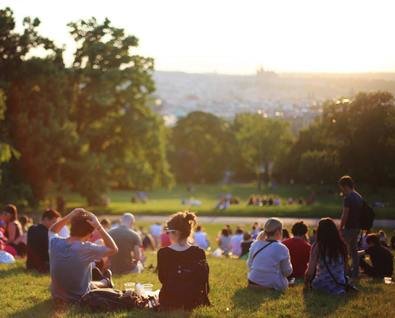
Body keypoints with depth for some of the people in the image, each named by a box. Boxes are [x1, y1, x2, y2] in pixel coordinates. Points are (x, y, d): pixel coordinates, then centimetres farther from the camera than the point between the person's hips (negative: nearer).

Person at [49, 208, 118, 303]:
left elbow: (52, 231, 10)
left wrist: (69, 217, -4)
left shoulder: (55, 243, -15)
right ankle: (106, 282, 59)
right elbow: (113, 249, -16)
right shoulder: (87, 249, -28)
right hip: (80, 299, -4)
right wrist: (99, 227, -19)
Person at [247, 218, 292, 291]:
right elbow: (287, 272, -2)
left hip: (253, 282, 6)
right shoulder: (282, 249, -12)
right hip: (273, 284, -5)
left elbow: (249, 264, 11)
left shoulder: (255, 244, 2)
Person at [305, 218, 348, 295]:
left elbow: (310, 271, -12)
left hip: (322, 285, -3)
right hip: (340, 286, 3)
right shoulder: (342, 246, -3)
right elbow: (345, 267, 6)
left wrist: (306, 282, 7)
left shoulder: (317, 247, -13)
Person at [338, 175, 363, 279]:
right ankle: (355, 272, 18)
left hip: (349, 228, -9)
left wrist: (340, 228, -10)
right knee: (354, 249, 15)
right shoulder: (359, 197, 12)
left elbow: (344, 216, -18)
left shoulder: (348, 198, -17)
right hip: (357, 227, 9)